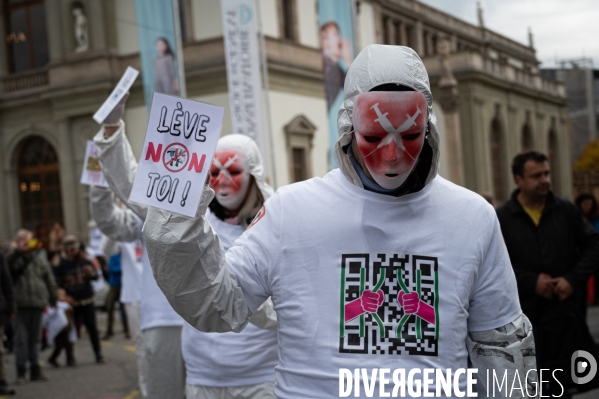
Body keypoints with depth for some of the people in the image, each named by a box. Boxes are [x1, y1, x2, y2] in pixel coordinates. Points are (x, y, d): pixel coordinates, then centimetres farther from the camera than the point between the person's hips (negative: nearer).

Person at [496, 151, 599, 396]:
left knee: (562, 382, 12)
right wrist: (531, 281, -14)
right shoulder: (502, 218, -5)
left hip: (564, 312, 3)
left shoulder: (566, 211, 4)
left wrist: (574, 279, -5)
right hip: (523, 315, -2)